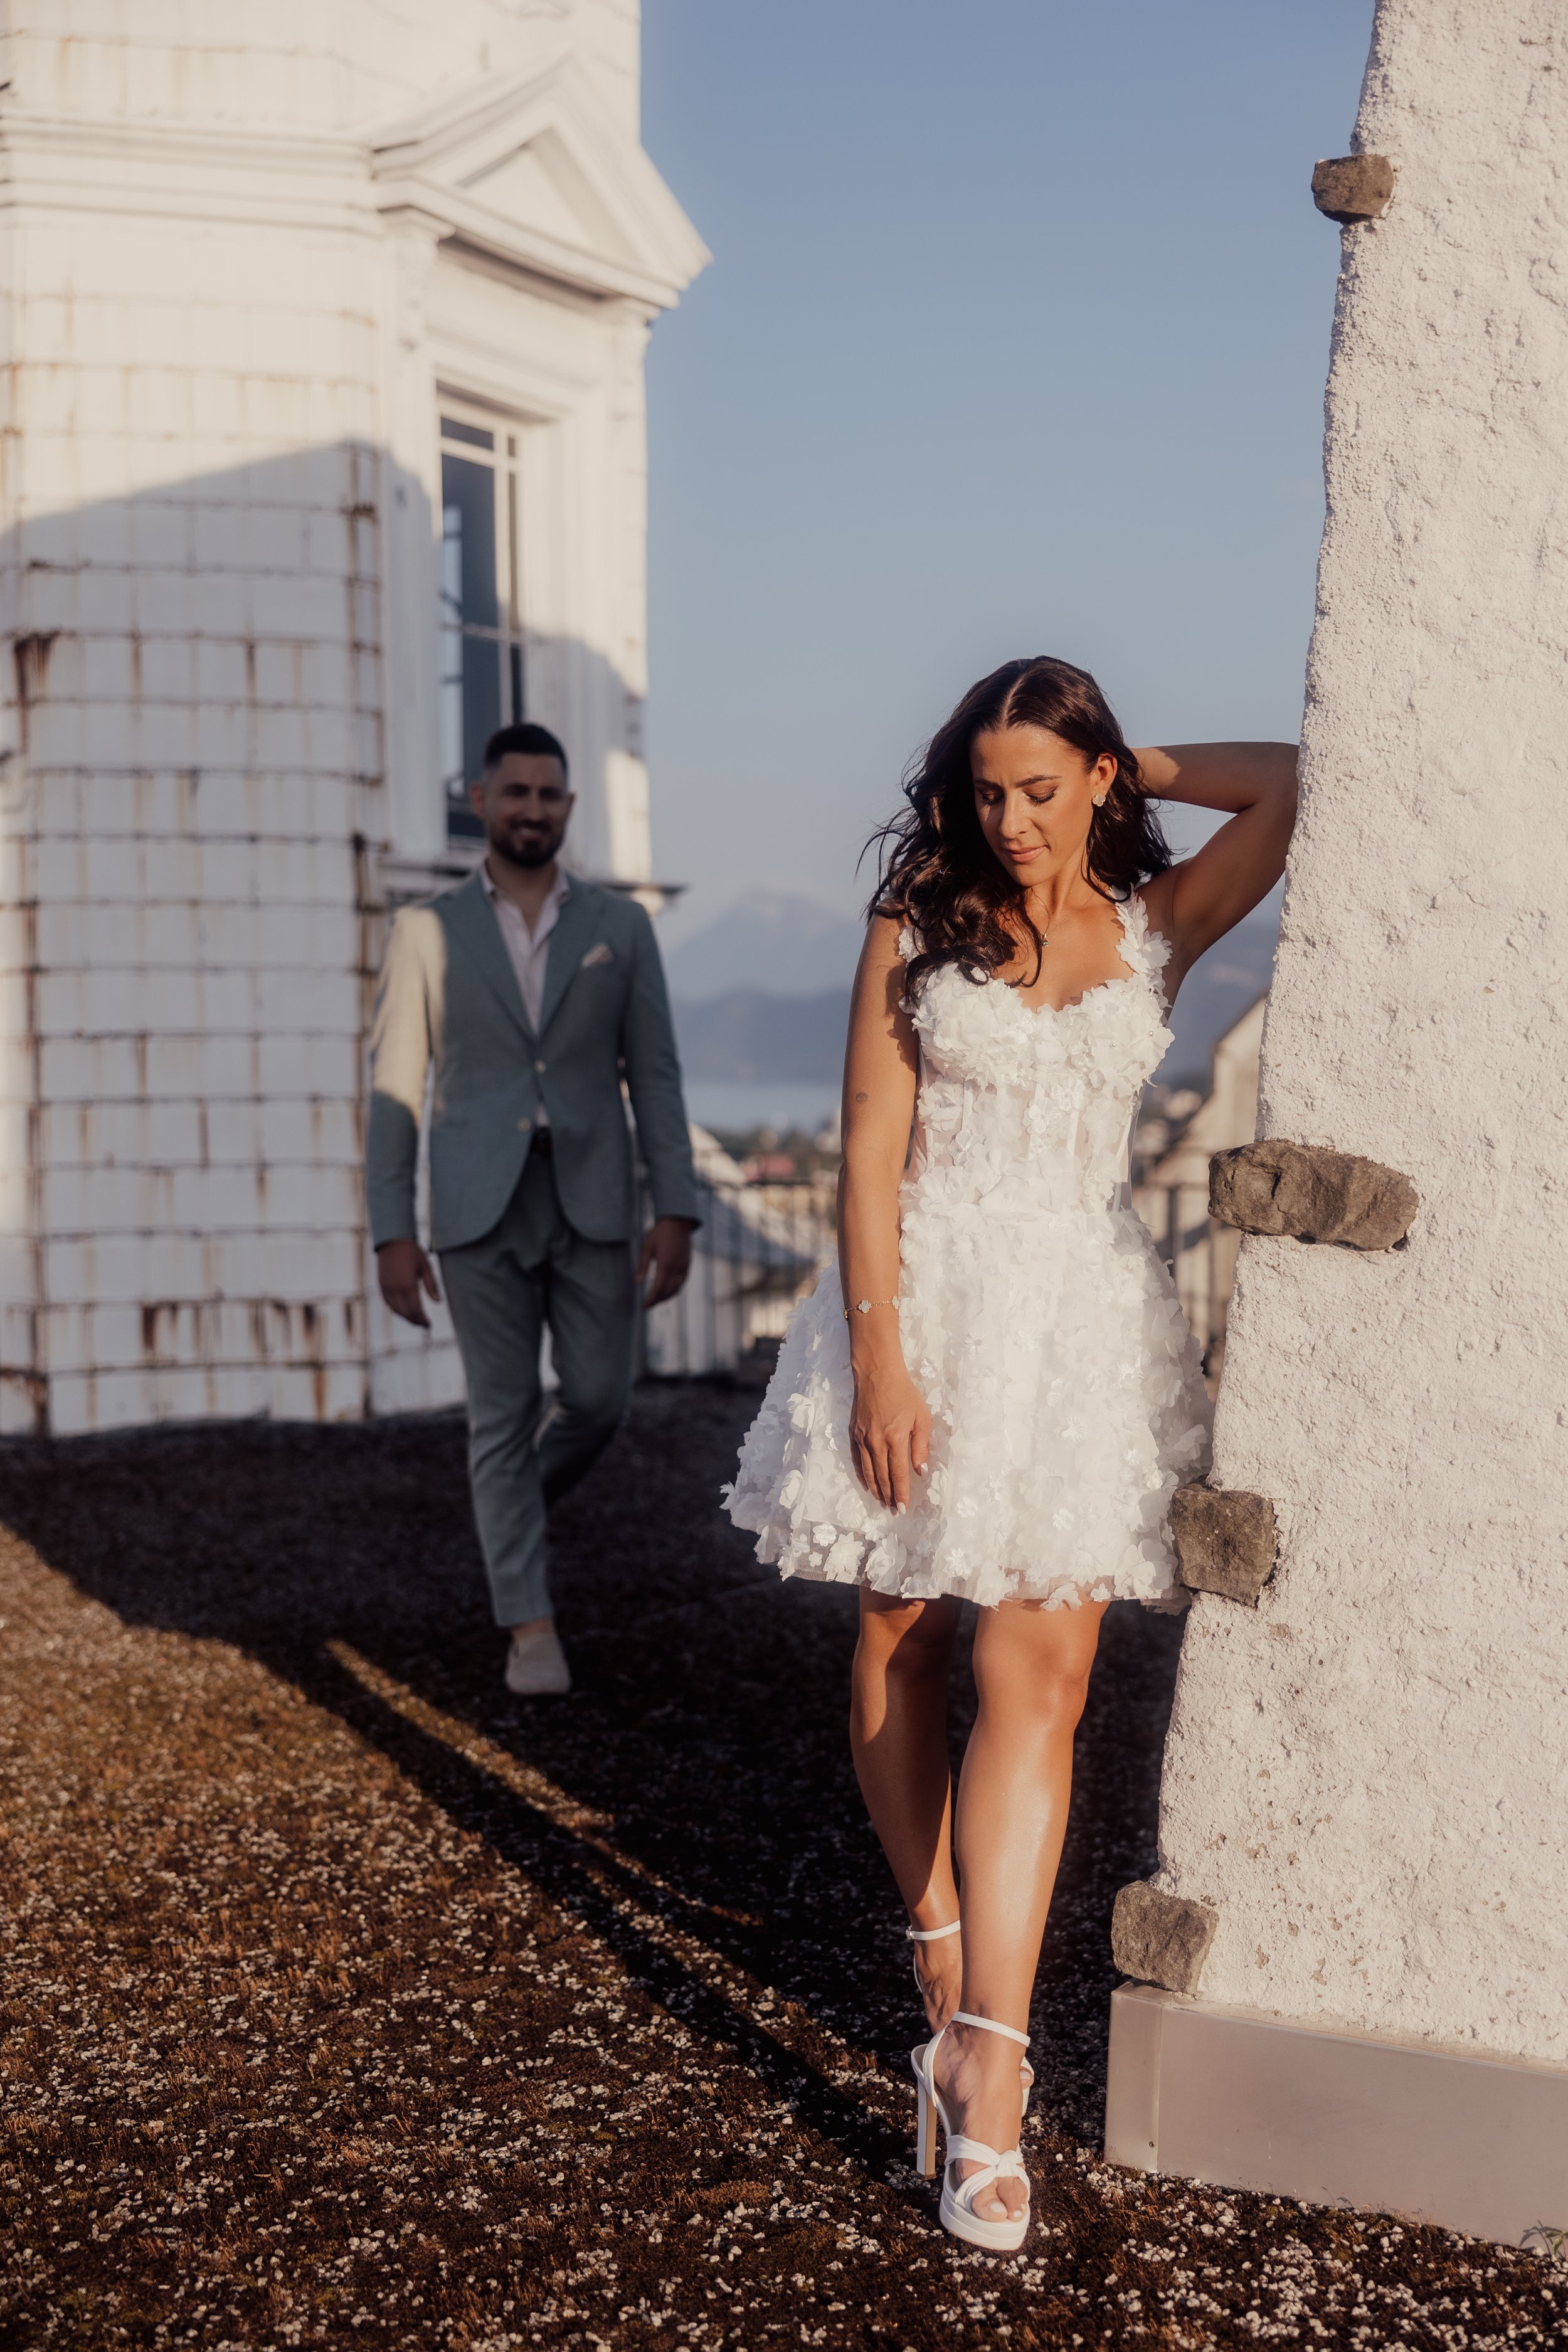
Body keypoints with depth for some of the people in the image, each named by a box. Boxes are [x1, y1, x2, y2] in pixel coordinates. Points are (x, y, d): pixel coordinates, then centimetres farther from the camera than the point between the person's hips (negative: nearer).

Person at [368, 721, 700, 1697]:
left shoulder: (621, 925, 6)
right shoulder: (430, 931, 4)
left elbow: (655, 1076, 3)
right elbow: (397, 1092, 2)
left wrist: (678, 1212, -6)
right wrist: (392, 1234, -5)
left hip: (591, 1203, 1)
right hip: (481, 1206, -1)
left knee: (599, 1401, 2)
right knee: (503, 1415, -1)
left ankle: (519, 1501, 35)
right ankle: (532, 1628, 8)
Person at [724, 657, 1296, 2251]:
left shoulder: (1156, 927, 7)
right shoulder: (917, 928, 3)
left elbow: (1289, 788, -7)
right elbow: (868, 1155, -2)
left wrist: (1131, 771, 6)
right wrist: (881, 1359, -11)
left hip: (1082, 1320, 0)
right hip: (924, 1304, 0)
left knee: (1035, 1677, -9)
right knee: (901, 1654, 7)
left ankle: (984, 2058, -10)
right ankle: (946, 1967, 27)